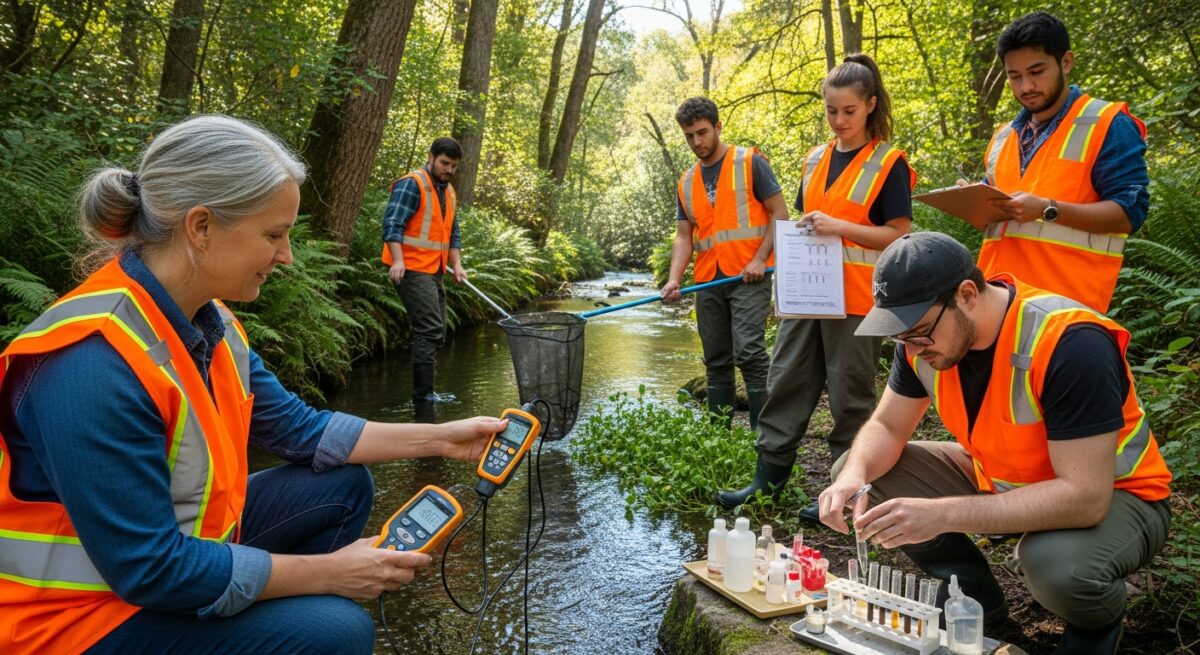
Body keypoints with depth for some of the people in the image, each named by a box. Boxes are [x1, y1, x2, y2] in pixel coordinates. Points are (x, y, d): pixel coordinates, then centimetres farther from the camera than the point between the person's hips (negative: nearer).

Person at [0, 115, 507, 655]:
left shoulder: (207, 322, -3)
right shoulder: (94, 365, -31)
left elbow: (296, 427, 4)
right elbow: (150, 569, -29)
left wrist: (440, 439, 0)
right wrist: (330, 572, -21)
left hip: (175, 544, 9)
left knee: (344, 487, 9)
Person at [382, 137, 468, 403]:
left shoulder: (448, 191, 18)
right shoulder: (411, 184, -9)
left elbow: (452, 232, 23)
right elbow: (392, 224, -17)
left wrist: (456, 264, 12)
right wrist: (398, 260, -27)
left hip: (434, 272, 9)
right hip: (412, 269, -9)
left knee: (436, 333, 11)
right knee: (430, 330, -15)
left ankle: (426, 390, 19)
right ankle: (423, 393, -9)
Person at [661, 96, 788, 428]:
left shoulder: (750, 163, 0)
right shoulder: (686, 182, 15)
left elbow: (780, 214, -2)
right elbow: (684, 236, 12)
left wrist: (760, 258, -14)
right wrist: (674, 278, -4)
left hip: (748, 276, -6)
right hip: (708, 281, 6)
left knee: (749, 352, -16)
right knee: (716, 363, 10)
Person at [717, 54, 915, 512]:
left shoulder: (888, 164, -5)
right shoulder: (816, 159, 13)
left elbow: (899, 235, -9)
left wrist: (839, 226, -20)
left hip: (854, 298, -6)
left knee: (850, 393, 3)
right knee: (786, 380, 7)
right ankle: (769, 474, 16)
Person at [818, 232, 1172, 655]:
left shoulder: (1069, 343, -33)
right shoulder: (923, 332, -13)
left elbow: (1084, 496, -36)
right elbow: (886, 427, -4)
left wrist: (942, 515, -42)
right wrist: (854, 476, -27)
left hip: (1112, 496, -6)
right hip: (1001, 479, 6)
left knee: (1059, 567, -39)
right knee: (859, 474, -7)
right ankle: (975, 600, 9)